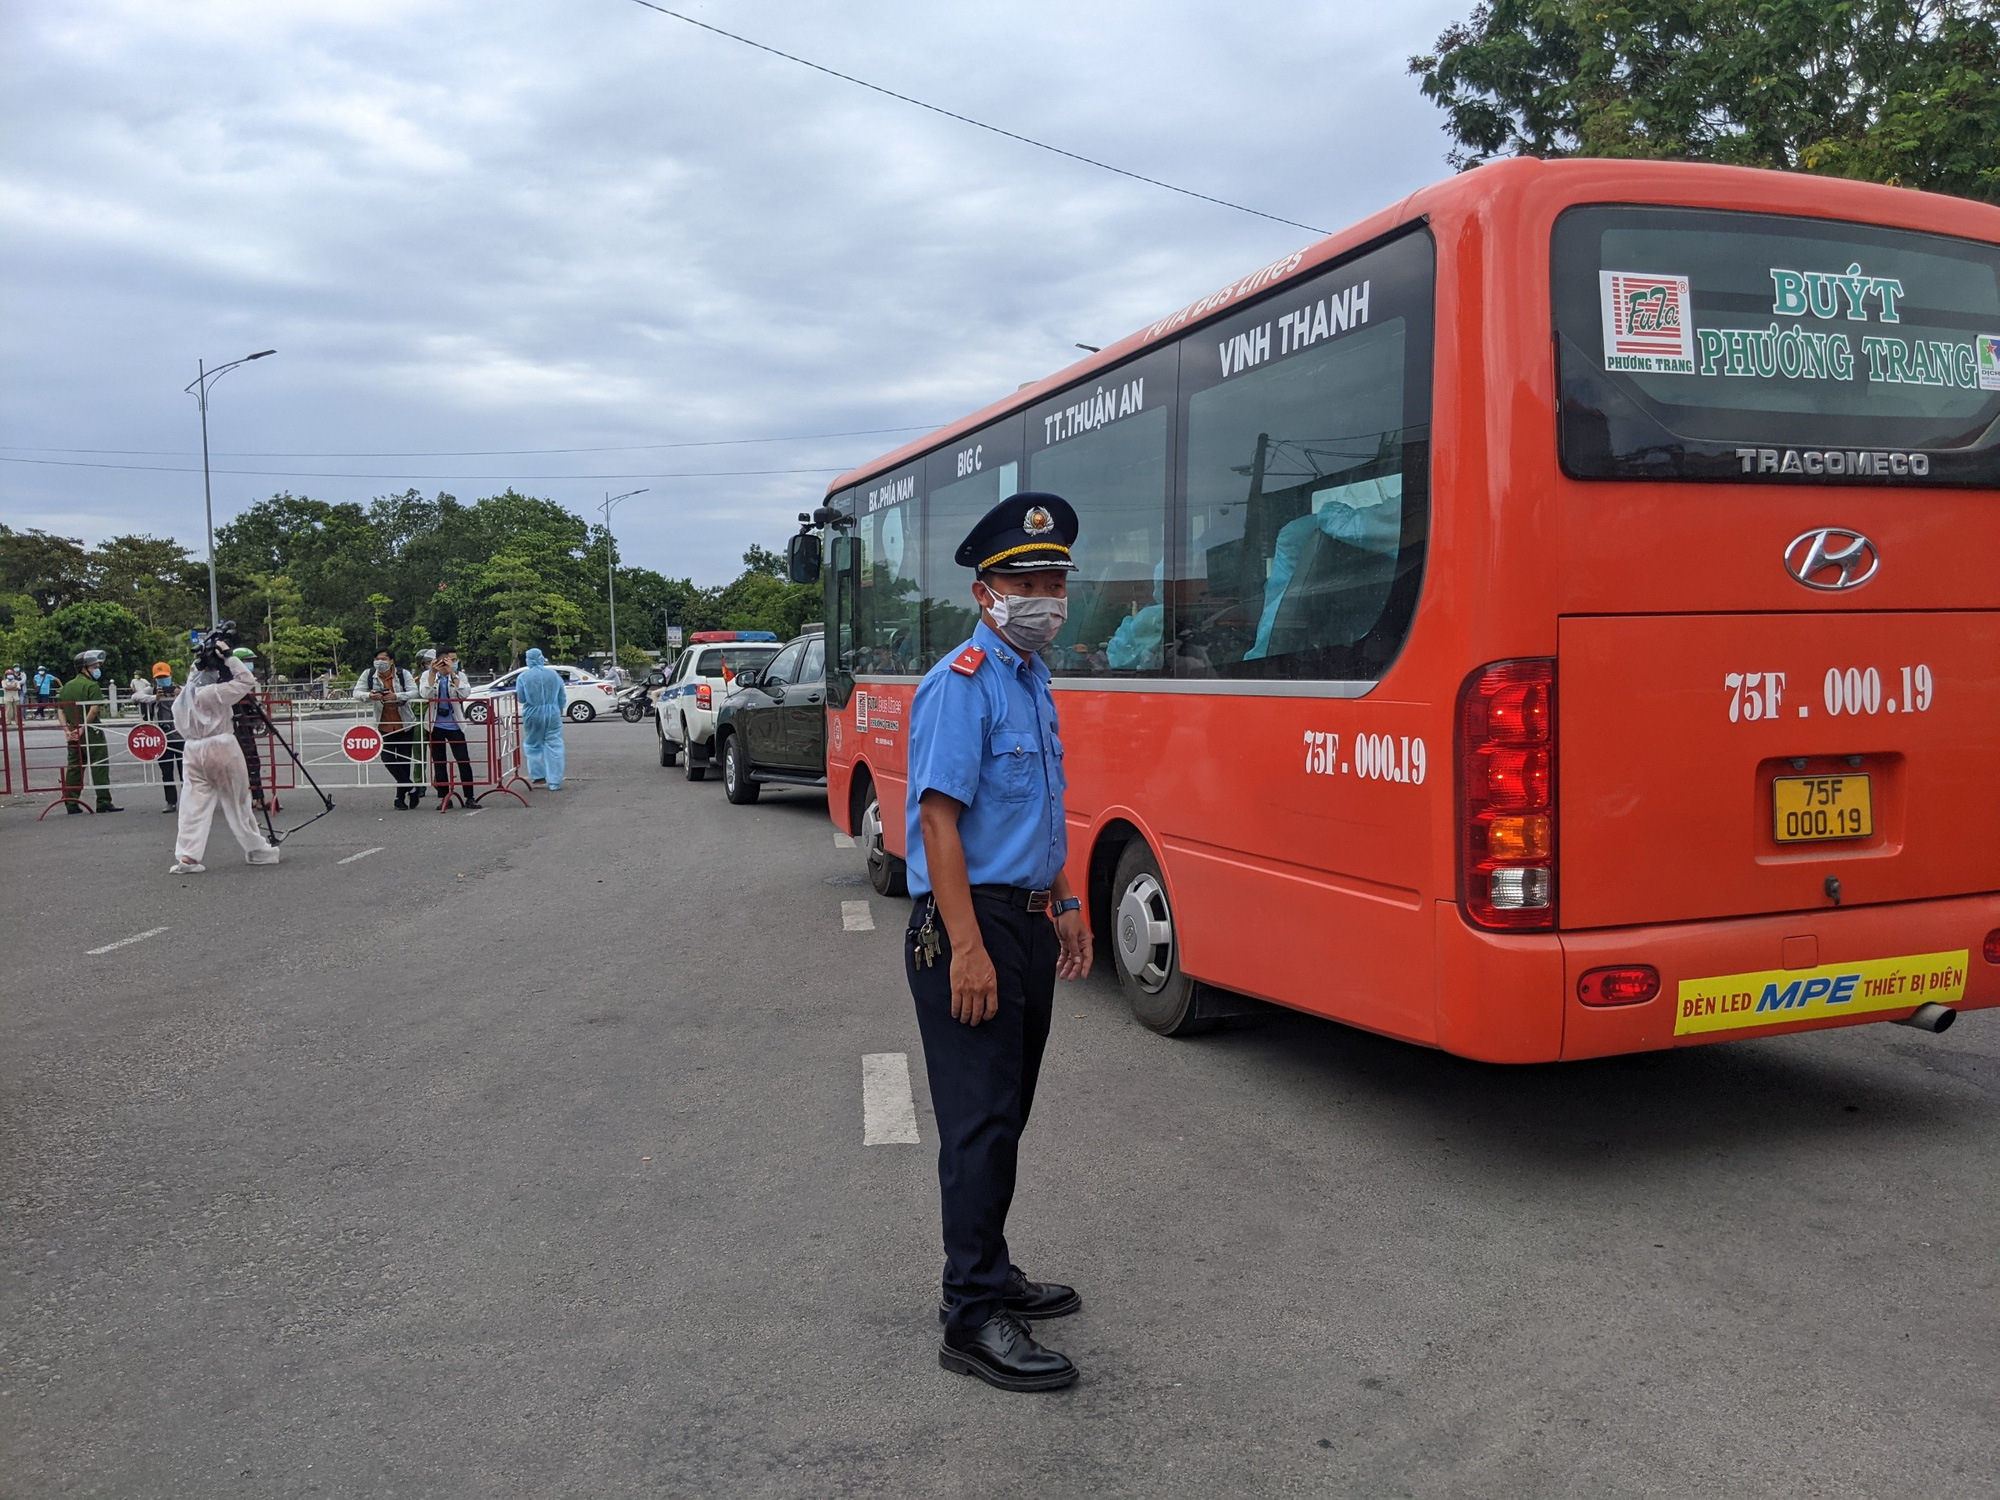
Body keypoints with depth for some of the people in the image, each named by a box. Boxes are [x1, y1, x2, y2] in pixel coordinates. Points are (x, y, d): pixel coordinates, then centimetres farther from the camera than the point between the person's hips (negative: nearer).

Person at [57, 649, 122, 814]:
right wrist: (83, 728, -15)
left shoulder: (67, 686, 13)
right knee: (99, 767, -2)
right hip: (92, 733, -7)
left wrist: (67, 729, 2)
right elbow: (94, 709, -22)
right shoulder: (92, 686, -10)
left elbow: (60, 710, 9)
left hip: (73, 735, 7)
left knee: (73, 768, 12)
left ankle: (71, 803, 12)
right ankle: (104, 802, -3)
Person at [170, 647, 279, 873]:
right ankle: (257, 850, 15)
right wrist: (229, 657, -7)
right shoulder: (213, 692, -12)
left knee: (195, 803, 3)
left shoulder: (182, 697, 11)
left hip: (193, 750, 6)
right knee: (237, 802, 5)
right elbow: (246, 681, -12)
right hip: (221, 748, -6)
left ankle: (186, 856, -8)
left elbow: (181, 725, 16)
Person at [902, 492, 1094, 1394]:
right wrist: (967, 949, -25)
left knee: (1005, 1112, 16)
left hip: (1027, 921, 9)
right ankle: (973, 1320, 3)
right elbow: (940, 821, -20)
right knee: (981, 1119, -6)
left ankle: (988, 1275, 29)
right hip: (968, 924, -9)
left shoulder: (1035, 682, 15)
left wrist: (1061, 902, 19)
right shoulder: (961, 683, -14)